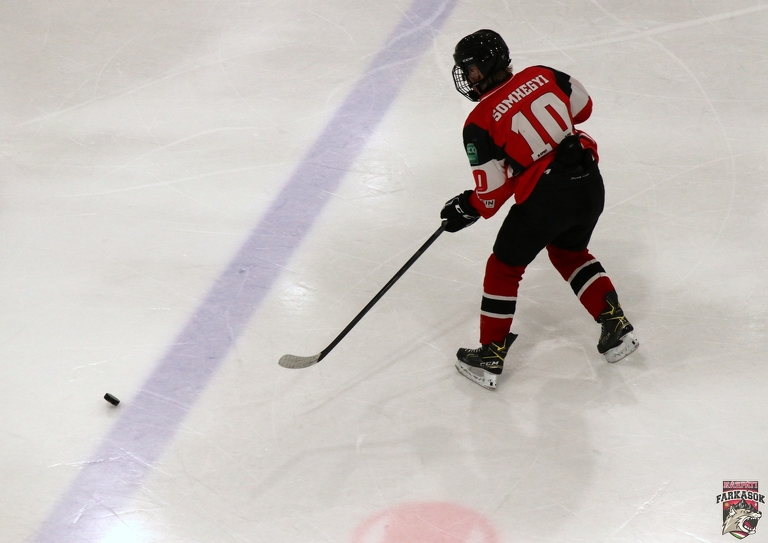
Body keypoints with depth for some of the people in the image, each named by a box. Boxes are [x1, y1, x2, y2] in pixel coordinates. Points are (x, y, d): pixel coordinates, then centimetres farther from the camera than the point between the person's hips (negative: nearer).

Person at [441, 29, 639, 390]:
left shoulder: (480, 122, -8)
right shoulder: (542, 76, 4)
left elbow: (492, 191, -6)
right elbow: (582, 107, 18)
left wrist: (466, 210, 11)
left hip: (545, 198, -6)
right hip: (589, 184, 6)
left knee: (505, 266, 14)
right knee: (569, 253, 30)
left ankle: (490, 357, 18)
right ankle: (616, 327, 24)